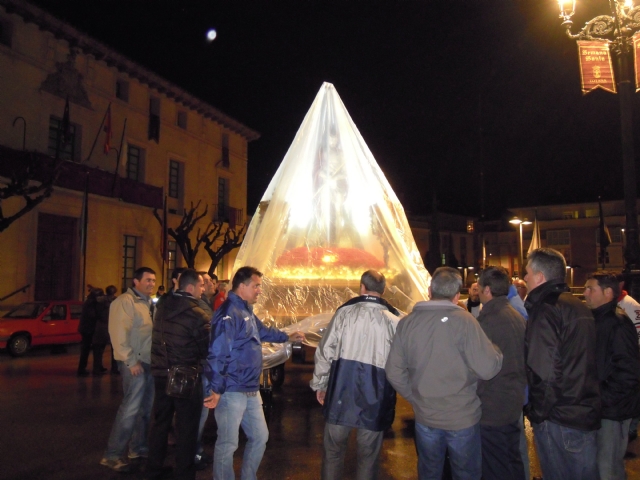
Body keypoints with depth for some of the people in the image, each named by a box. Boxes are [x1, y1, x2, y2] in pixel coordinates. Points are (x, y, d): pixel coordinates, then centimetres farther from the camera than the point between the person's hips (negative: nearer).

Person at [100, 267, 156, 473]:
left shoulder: (148, 302, 15)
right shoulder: (125, 301, -11)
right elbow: (119, 333, -18)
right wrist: (131, 361, -19)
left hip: (149, 361, 9)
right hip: (135, 362, -8)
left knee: (146, 407, 15)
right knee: (131, 407, -8)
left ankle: (138, 447, 28)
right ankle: (112, 454, 3)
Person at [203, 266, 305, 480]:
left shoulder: (247, 311, 13)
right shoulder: (228, 313, -18)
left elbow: (263, 331, 33)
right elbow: (218, 354, -24)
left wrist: (287, 337, 41)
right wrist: (216, 389, -26)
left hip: (251, 391, 10)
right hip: (231, 392, -10)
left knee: (260, 436, 18)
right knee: (228, 444, 2)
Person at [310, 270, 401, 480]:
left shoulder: (345, 312, -4)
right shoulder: (394, 319, -5)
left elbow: (325, 351, -1)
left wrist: (319, 384, 10)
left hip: (342, 389, 0)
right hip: (376, 394, 0)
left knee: (333, 449, 17)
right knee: (368, 454, 15)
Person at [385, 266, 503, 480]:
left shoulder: (407, 322, -6)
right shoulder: (463, 321, -18)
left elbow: (394, 372, -4)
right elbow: (488, 369, -20)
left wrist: (416, 398, 9)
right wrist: (497, 352, 1)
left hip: (424, 417, 3)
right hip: (462, 417, -3)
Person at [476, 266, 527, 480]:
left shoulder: (488, 321, -22)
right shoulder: (517, 317, 4)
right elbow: (521, 360, 12)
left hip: (492, 408, -8)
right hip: (514, 404, 8)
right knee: (514, 462, 21)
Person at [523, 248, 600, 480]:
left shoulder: (545, 310, -17)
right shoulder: (578, 306, 10)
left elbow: (542, 371, -22)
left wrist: (537, 413, -11)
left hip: (559, 417, -8)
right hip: (586, 411, 8)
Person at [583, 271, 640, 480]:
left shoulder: (618, 324, -17)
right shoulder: (594, 321, 9)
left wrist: (603, 397, -20)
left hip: (612, 409, -8)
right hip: (596, 407, 8)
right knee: (594, 463, 18)